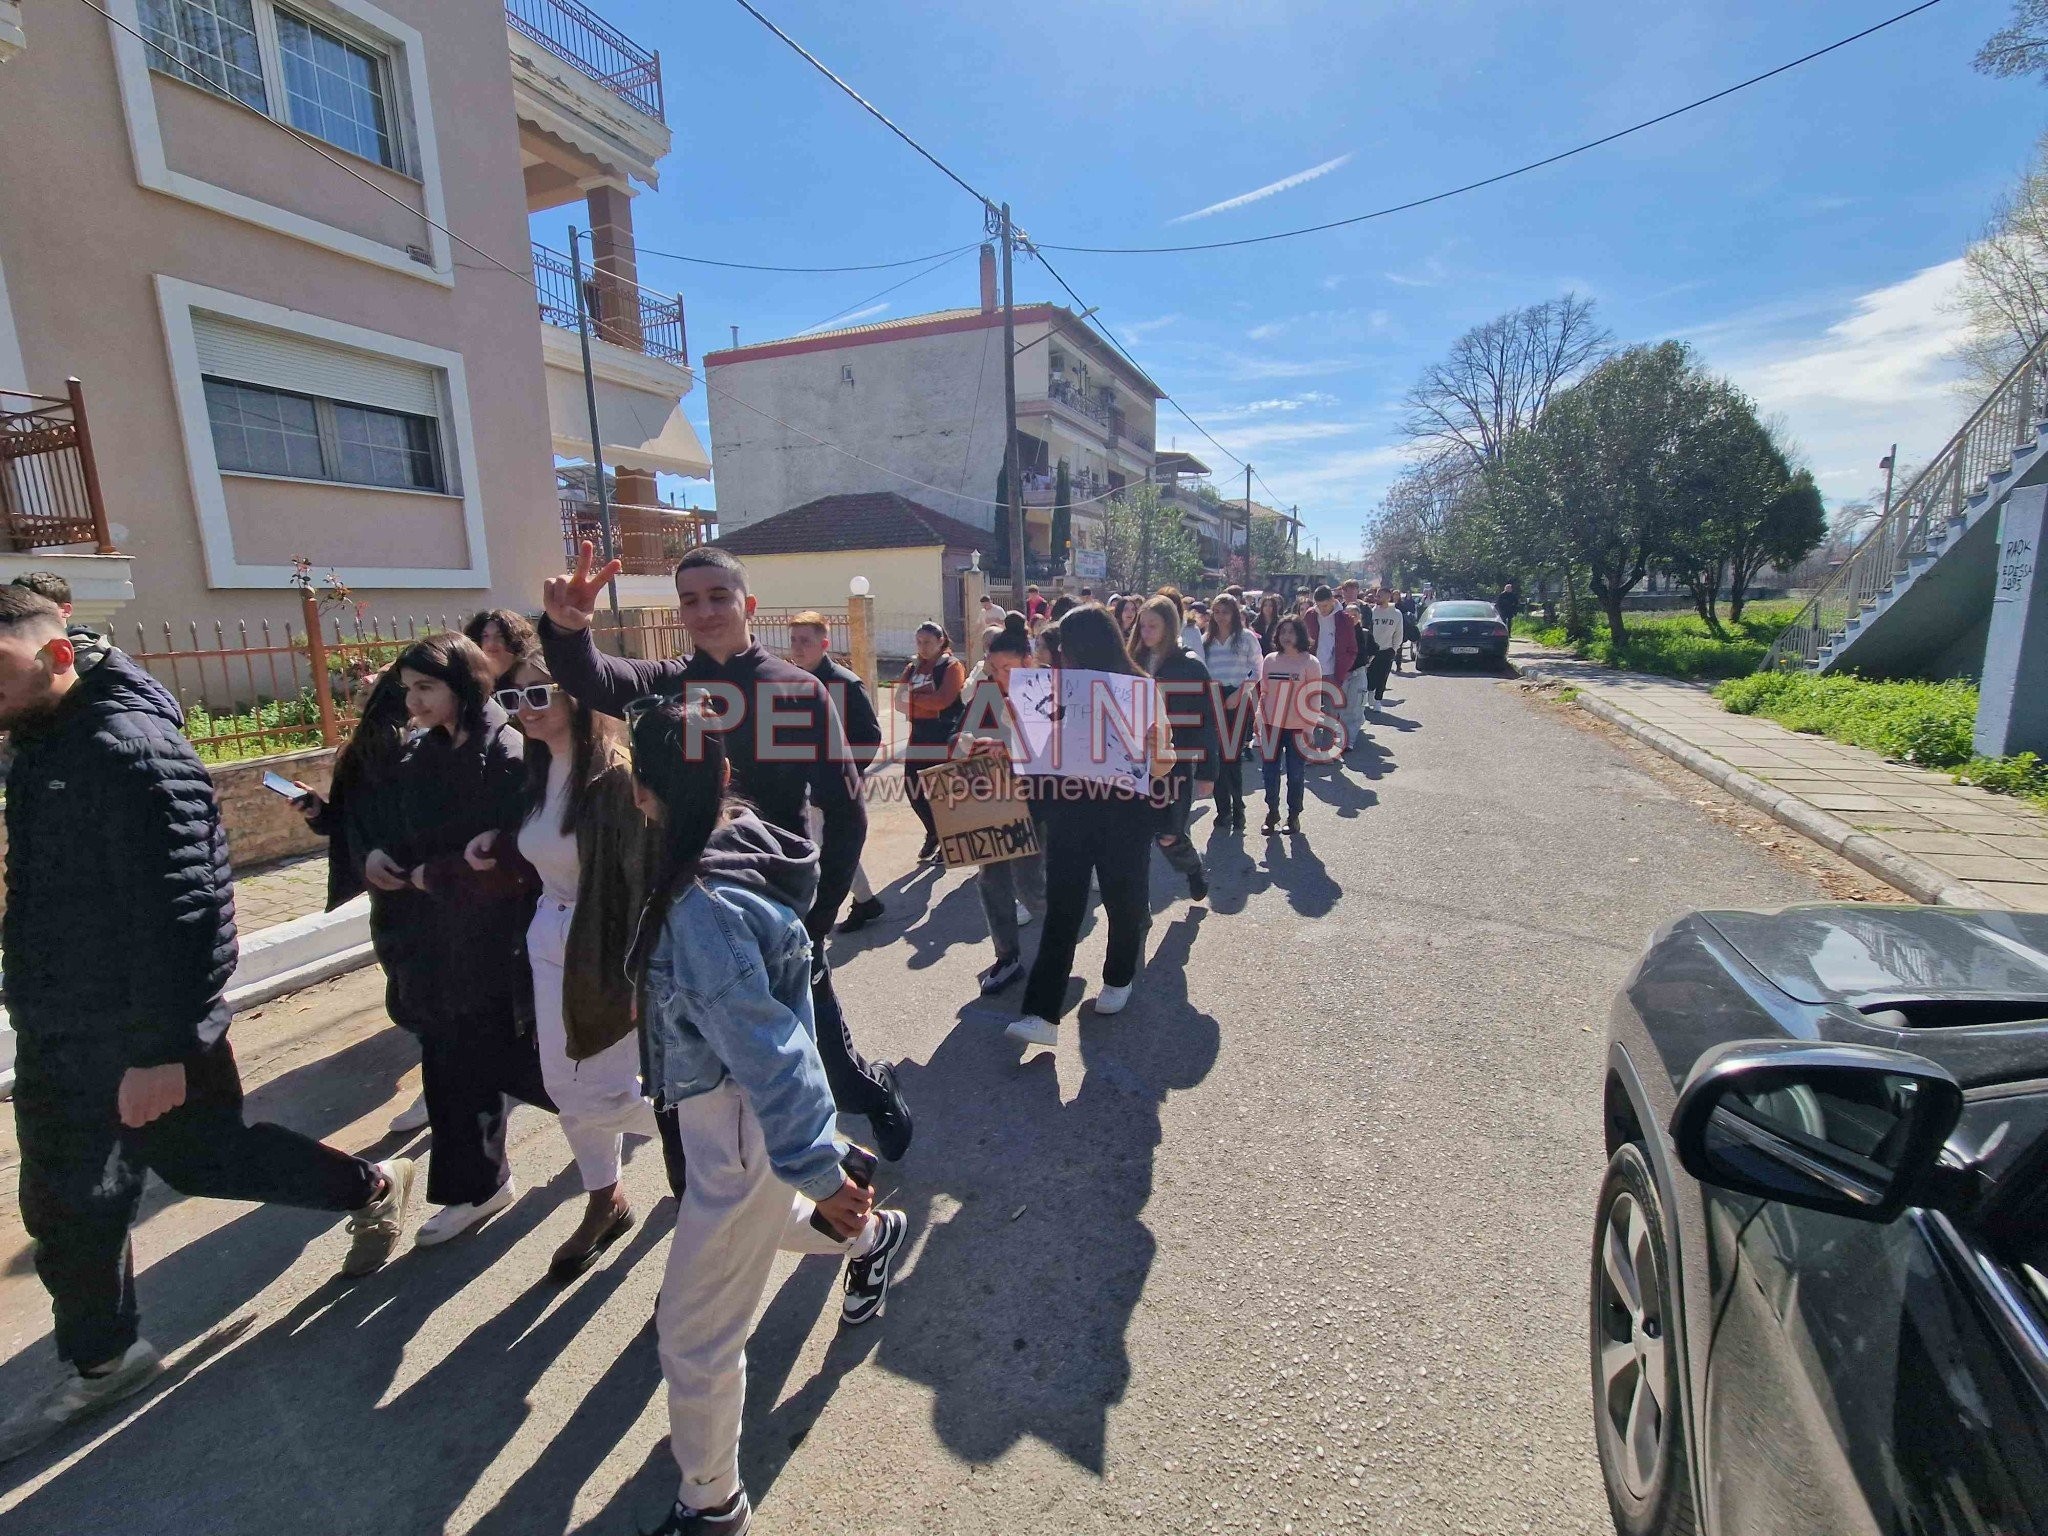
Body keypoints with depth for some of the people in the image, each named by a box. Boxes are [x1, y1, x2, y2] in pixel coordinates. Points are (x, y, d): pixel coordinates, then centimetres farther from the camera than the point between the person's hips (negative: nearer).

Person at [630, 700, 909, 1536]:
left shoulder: (700, 907, -34)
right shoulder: (746, 837, -10)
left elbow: (765, 1046, -33)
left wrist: (818, 1170, -29)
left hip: (737, 1133, -9)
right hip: (731, 1115, 9)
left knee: (693, 1333, 12)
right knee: (756, 1222, 38)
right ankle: (876, 1235, 62)